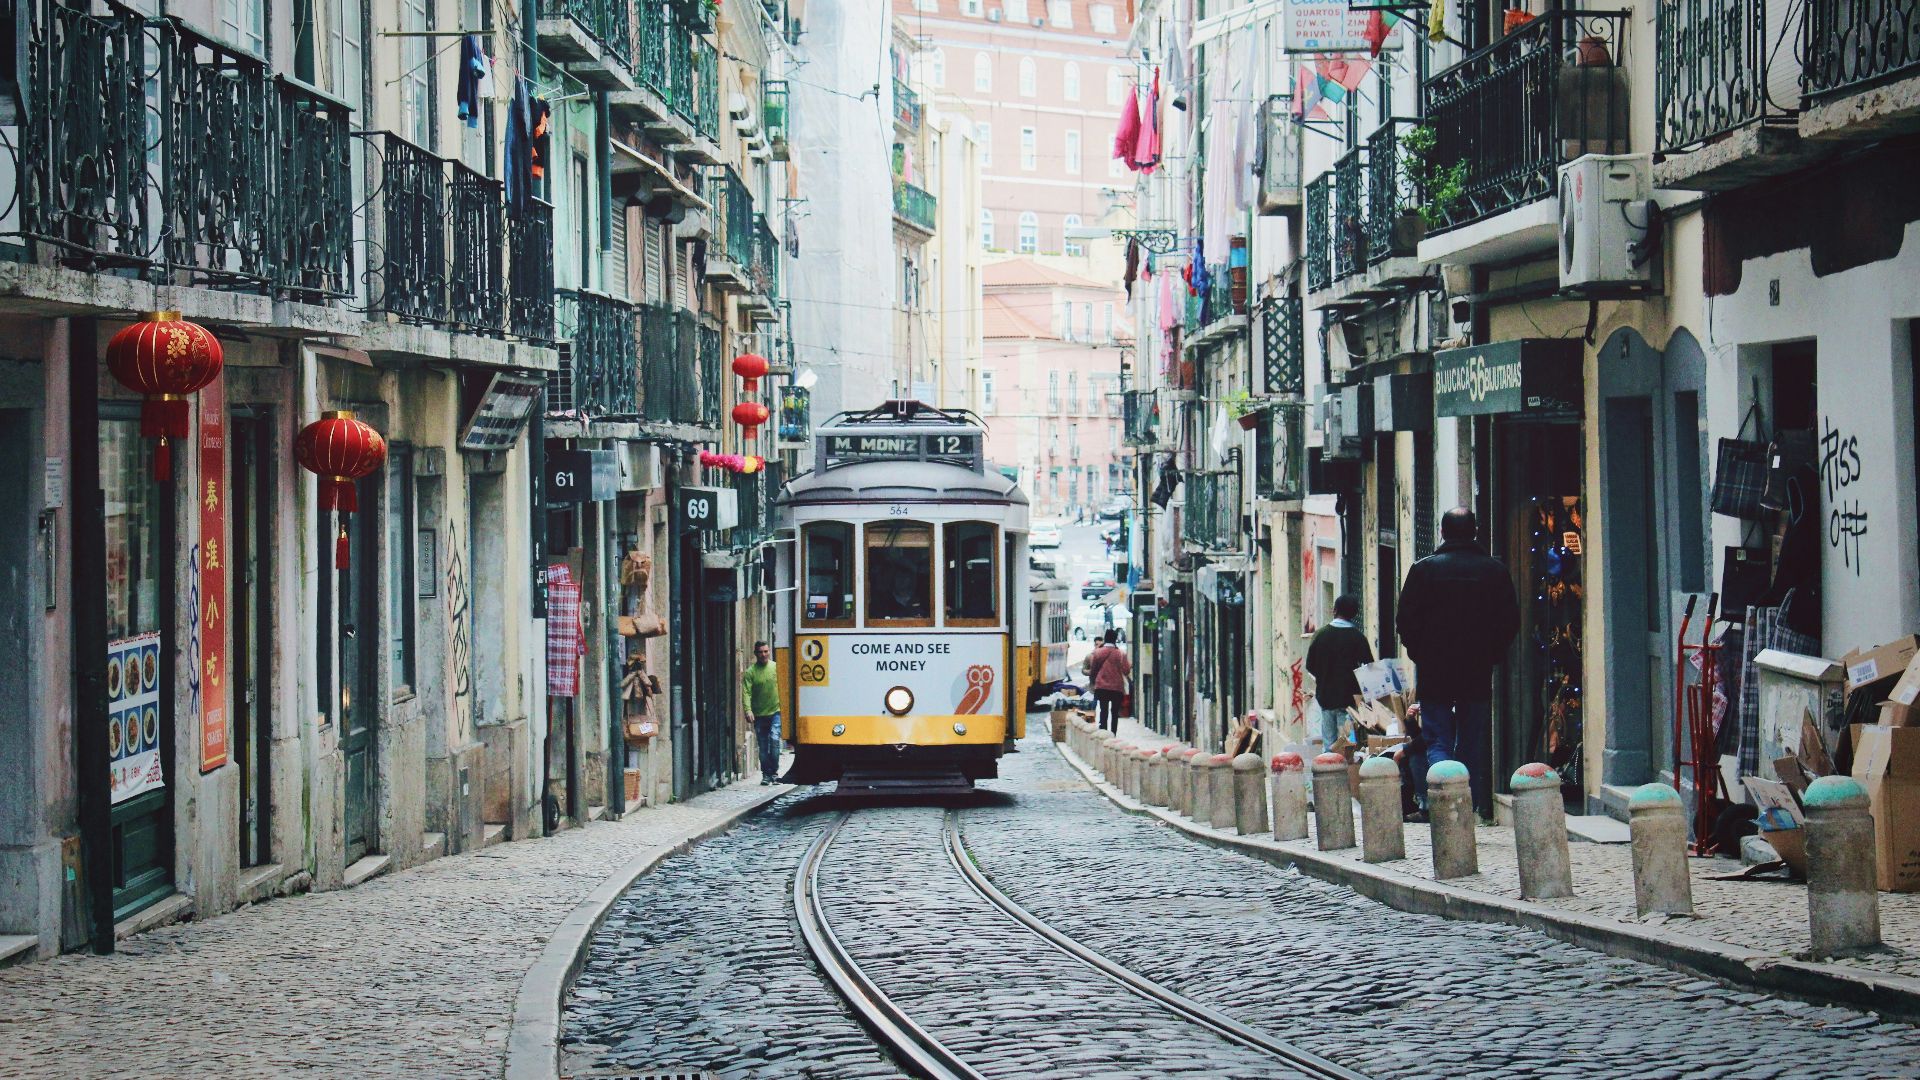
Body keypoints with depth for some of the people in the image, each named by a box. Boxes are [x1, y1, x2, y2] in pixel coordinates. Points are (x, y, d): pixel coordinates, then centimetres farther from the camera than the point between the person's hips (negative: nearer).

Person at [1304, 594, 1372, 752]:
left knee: (1328, 745, 9)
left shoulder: (1320, 634, -1)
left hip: (1325, 696, 3)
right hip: (1349, 698, -3)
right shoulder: (1358, 637, -9)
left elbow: (1310, 667, 4)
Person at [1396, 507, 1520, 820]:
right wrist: (1490, 655, 13)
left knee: (1438, 741, 3)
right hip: (1478, 674, 2)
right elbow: (1511, 621, 2)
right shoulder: (1494, 570, -1)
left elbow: (1406, 620, -3)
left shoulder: (1424, 569, -4)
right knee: (1472, 744, 11)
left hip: (1435, 672, -2)